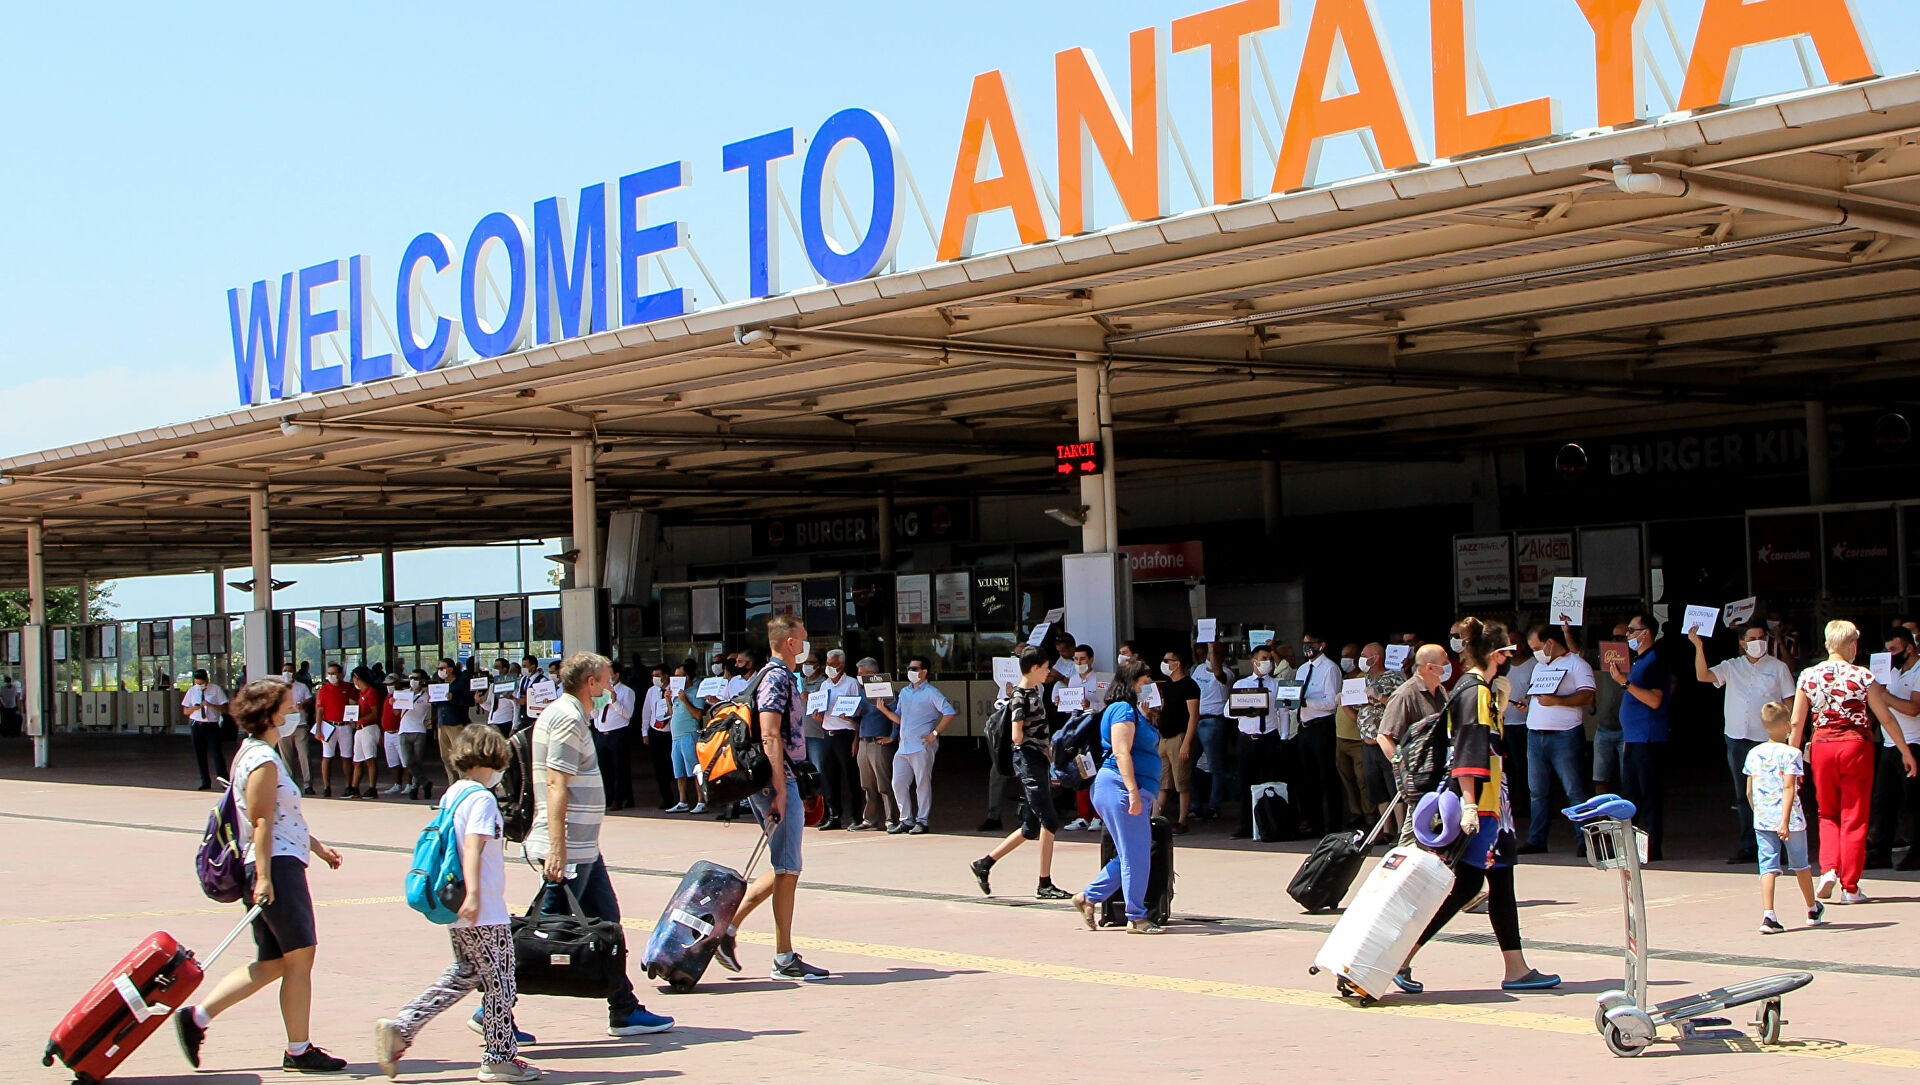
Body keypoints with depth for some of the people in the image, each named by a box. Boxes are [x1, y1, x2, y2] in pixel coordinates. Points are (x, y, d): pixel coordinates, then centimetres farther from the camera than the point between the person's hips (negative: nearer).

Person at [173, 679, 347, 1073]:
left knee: (272, 964, 12)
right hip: (277, 866, -11)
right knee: (299, 956, -2)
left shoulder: (255, 753, 20)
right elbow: (261, 823, -19)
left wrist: (317, 846, 29)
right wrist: (264, 876, -23)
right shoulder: (264, 760, -13)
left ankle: (196, 1016, 8)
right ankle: (298, 1051, 4)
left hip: (274, 867, 11)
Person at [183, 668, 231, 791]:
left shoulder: (216, 689, -3)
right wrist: (194, 708, -10)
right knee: (200, 755, 9)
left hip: (212, 726, -4)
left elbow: (224, 708, -7)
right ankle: (205, 782, 20)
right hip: (197, 725, 4)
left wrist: (209, 705, -21)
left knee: (217, 754, -8)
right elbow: (185, 711, 12)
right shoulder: (192, 691, 8)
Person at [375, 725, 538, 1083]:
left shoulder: (451, 794, 11)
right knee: (499, 980, 3)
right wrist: (473, 893, -34)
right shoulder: (482, 799, -15)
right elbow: (473, 848, -26)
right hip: (485, 913, -9)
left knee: (463, 974, 18)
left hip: (456, 911, 9)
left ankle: (399, 1029, 9)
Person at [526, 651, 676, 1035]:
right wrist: (557, 849, -26)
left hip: (584, 847, 11)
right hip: (569, 850, -11)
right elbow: (556, 785, -21)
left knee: (606, 923, 12)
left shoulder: (569, 715, 17)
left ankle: (625, 1012, 16)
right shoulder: (567, 719, -15)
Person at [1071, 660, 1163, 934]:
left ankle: (1088, 897, 15)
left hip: (1133, 792, 11)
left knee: (1131, 856, 11)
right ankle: (1136, 918, -2)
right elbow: (1121, 752, -19)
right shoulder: (1123, 709, -9)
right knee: (1136, 855, -7)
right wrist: (1133, 791, -26)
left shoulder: (1134, 711, 24)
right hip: (1120, 788, -11)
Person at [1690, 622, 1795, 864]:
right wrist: (1699, 647, -16)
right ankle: (1746, 846, 12)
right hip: (1738, 738, 3)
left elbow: (1789, 703, 5)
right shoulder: (1731, 667, 9)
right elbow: (1703, 676, -5)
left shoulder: (1778, 668, 6)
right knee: (1743, 795, 7)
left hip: (1768, 738, -3)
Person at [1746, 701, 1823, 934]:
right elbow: (1788, 788, -19)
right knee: (1801, 864, 17)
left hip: (1762, 819, 3)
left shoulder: (1753, 754, 3)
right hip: (1791, 819, -3)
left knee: (1768, 866, -2)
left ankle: (1768, 915, -18)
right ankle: (1812, 909, 36)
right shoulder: (1791, 754, -11)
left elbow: (1749, 792, 8)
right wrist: (1785, 821, -24)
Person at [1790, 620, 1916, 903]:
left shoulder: (1808, 676, 0)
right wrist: (1905, 751, 8)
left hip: (1821, 746, 2)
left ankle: (1828, 869, -1)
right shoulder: (1862, 676, -7)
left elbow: (1797, 723, 1)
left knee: (1828, 814, 19)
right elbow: (1886, 719, -2)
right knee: (1854, 818, 5)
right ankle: (1849, 887, 7)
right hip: (1856, 745, -2)